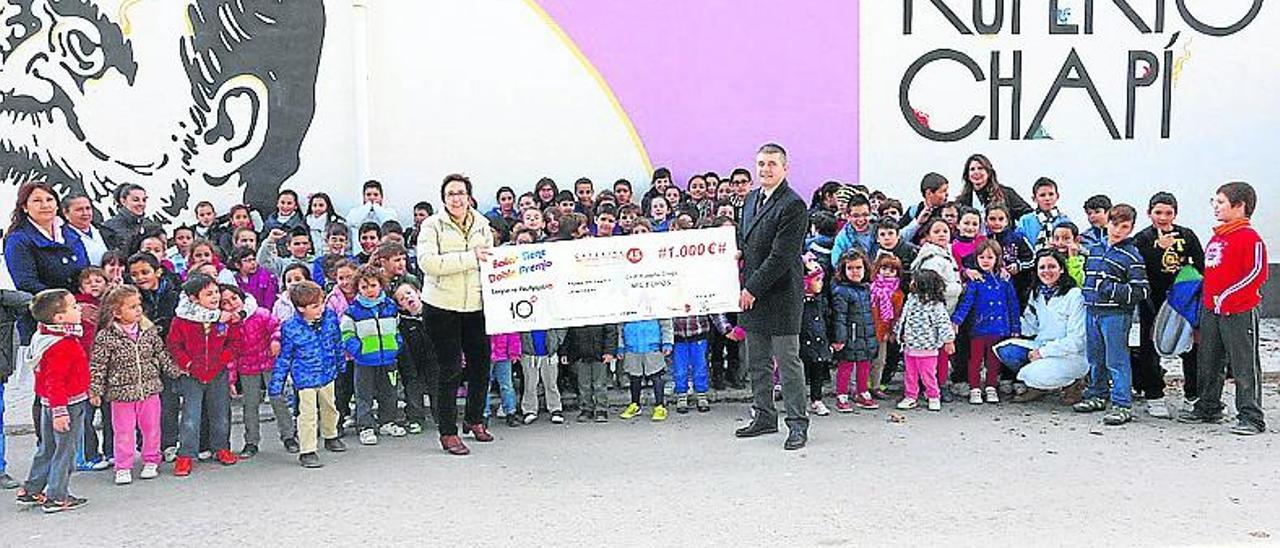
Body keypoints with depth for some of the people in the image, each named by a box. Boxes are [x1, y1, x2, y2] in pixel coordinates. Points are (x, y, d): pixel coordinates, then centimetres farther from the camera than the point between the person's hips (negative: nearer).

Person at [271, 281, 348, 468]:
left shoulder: (330, 317, -9)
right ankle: (307, 451, 5)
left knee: (329, 408, 22)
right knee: (308, 413, -4)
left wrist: (341, 364, 21)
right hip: (305, 378, -5)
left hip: (328, 373, 5)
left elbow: (337, 342, 9)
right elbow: (284, 358, -9)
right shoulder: (290, 328, -20)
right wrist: (276, 384, -6)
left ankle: (331, 437, 44)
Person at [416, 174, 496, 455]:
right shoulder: (432, 225, -4)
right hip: (441, 307, -4)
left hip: (476, 305, 5)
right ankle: (447, 432, 6)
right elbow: (427, 261, -18)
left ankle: (475, 419, 33)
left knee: (481, 364, 11)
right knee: (450, 369, -4)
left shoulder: (482, 225, 11)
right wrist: (470, 258, -21)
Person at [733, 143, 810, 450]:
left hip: (780, 296, -8)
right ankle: (764, 417, 27)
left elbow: (782, 256, -18)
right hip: (751, 293, 8)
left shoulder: (793, 205, -14)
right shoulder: (752, 199, 13)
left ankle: (798, 424, 6)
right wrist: (738, 252, 2)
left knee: (788, 362, -2)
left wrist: (753, 289, -15)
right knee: (757, 362, 16)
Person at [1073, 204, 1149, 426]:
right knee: (1095, 358, 16)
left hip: (1116, 314, -7)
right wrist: (1087, 295, 18)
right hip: (1092, 310, 7)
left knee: (1116, 360, -6)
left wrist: (1113, 289, -17)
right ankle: (1097, 395, 30)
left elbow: (1141, 291, -11)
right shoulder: (1095, 250, 12)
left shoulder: (1132, 256, -8)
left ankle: (1122, 405, -2)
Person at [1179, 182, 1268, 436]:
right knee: (1208, 364, 15)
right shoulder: (1216, 237, 15)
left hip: (1239, 312, -9)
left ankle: (1251, 417, 2)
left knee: (1244, 366, -3)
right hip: (1211, 310, 9)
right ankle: (1208, 408, 28)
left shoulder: (1250, 237, -12)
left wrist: (1225, 297, -19)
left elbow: (1257, 274, -17)